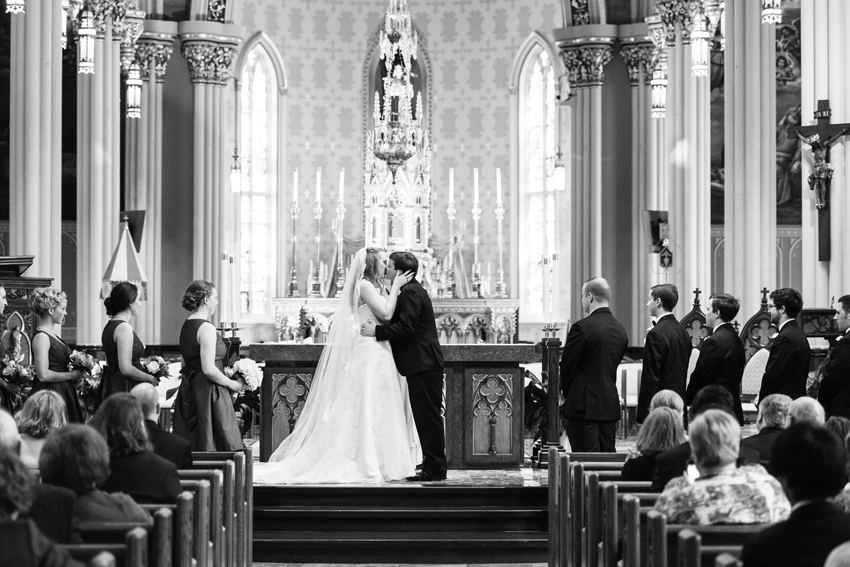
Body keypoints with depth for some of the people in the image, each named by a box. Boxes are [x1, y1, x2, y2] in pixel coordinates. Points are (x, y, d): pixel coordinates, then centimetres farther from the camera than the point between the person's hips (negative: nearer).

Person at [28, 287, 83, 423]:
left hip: (63, 394, 9)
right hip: (49, 395, -9)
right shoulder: (41, 337, -13)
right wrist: (71, 375, -11)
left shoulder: (51, 335, 14)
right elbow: (43, 375, -20)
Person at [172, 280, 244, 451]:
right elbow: (209, 369, -21)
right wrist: (231, 384, -7)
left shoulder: (186, 326, 11)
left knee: (190, 447, 9)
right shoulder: (206, 328, -16)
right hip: (206, 392, -9)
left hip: (188, 389, 9)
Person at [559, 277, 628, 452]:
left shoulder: (582, 327, -13)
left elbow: (566, 367, -7)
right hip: (610, 405, 7)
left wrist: (569, 396, 9)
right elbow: (612, 367, 13)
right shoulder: (621, 330, 9)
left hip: (584, 406, -7)